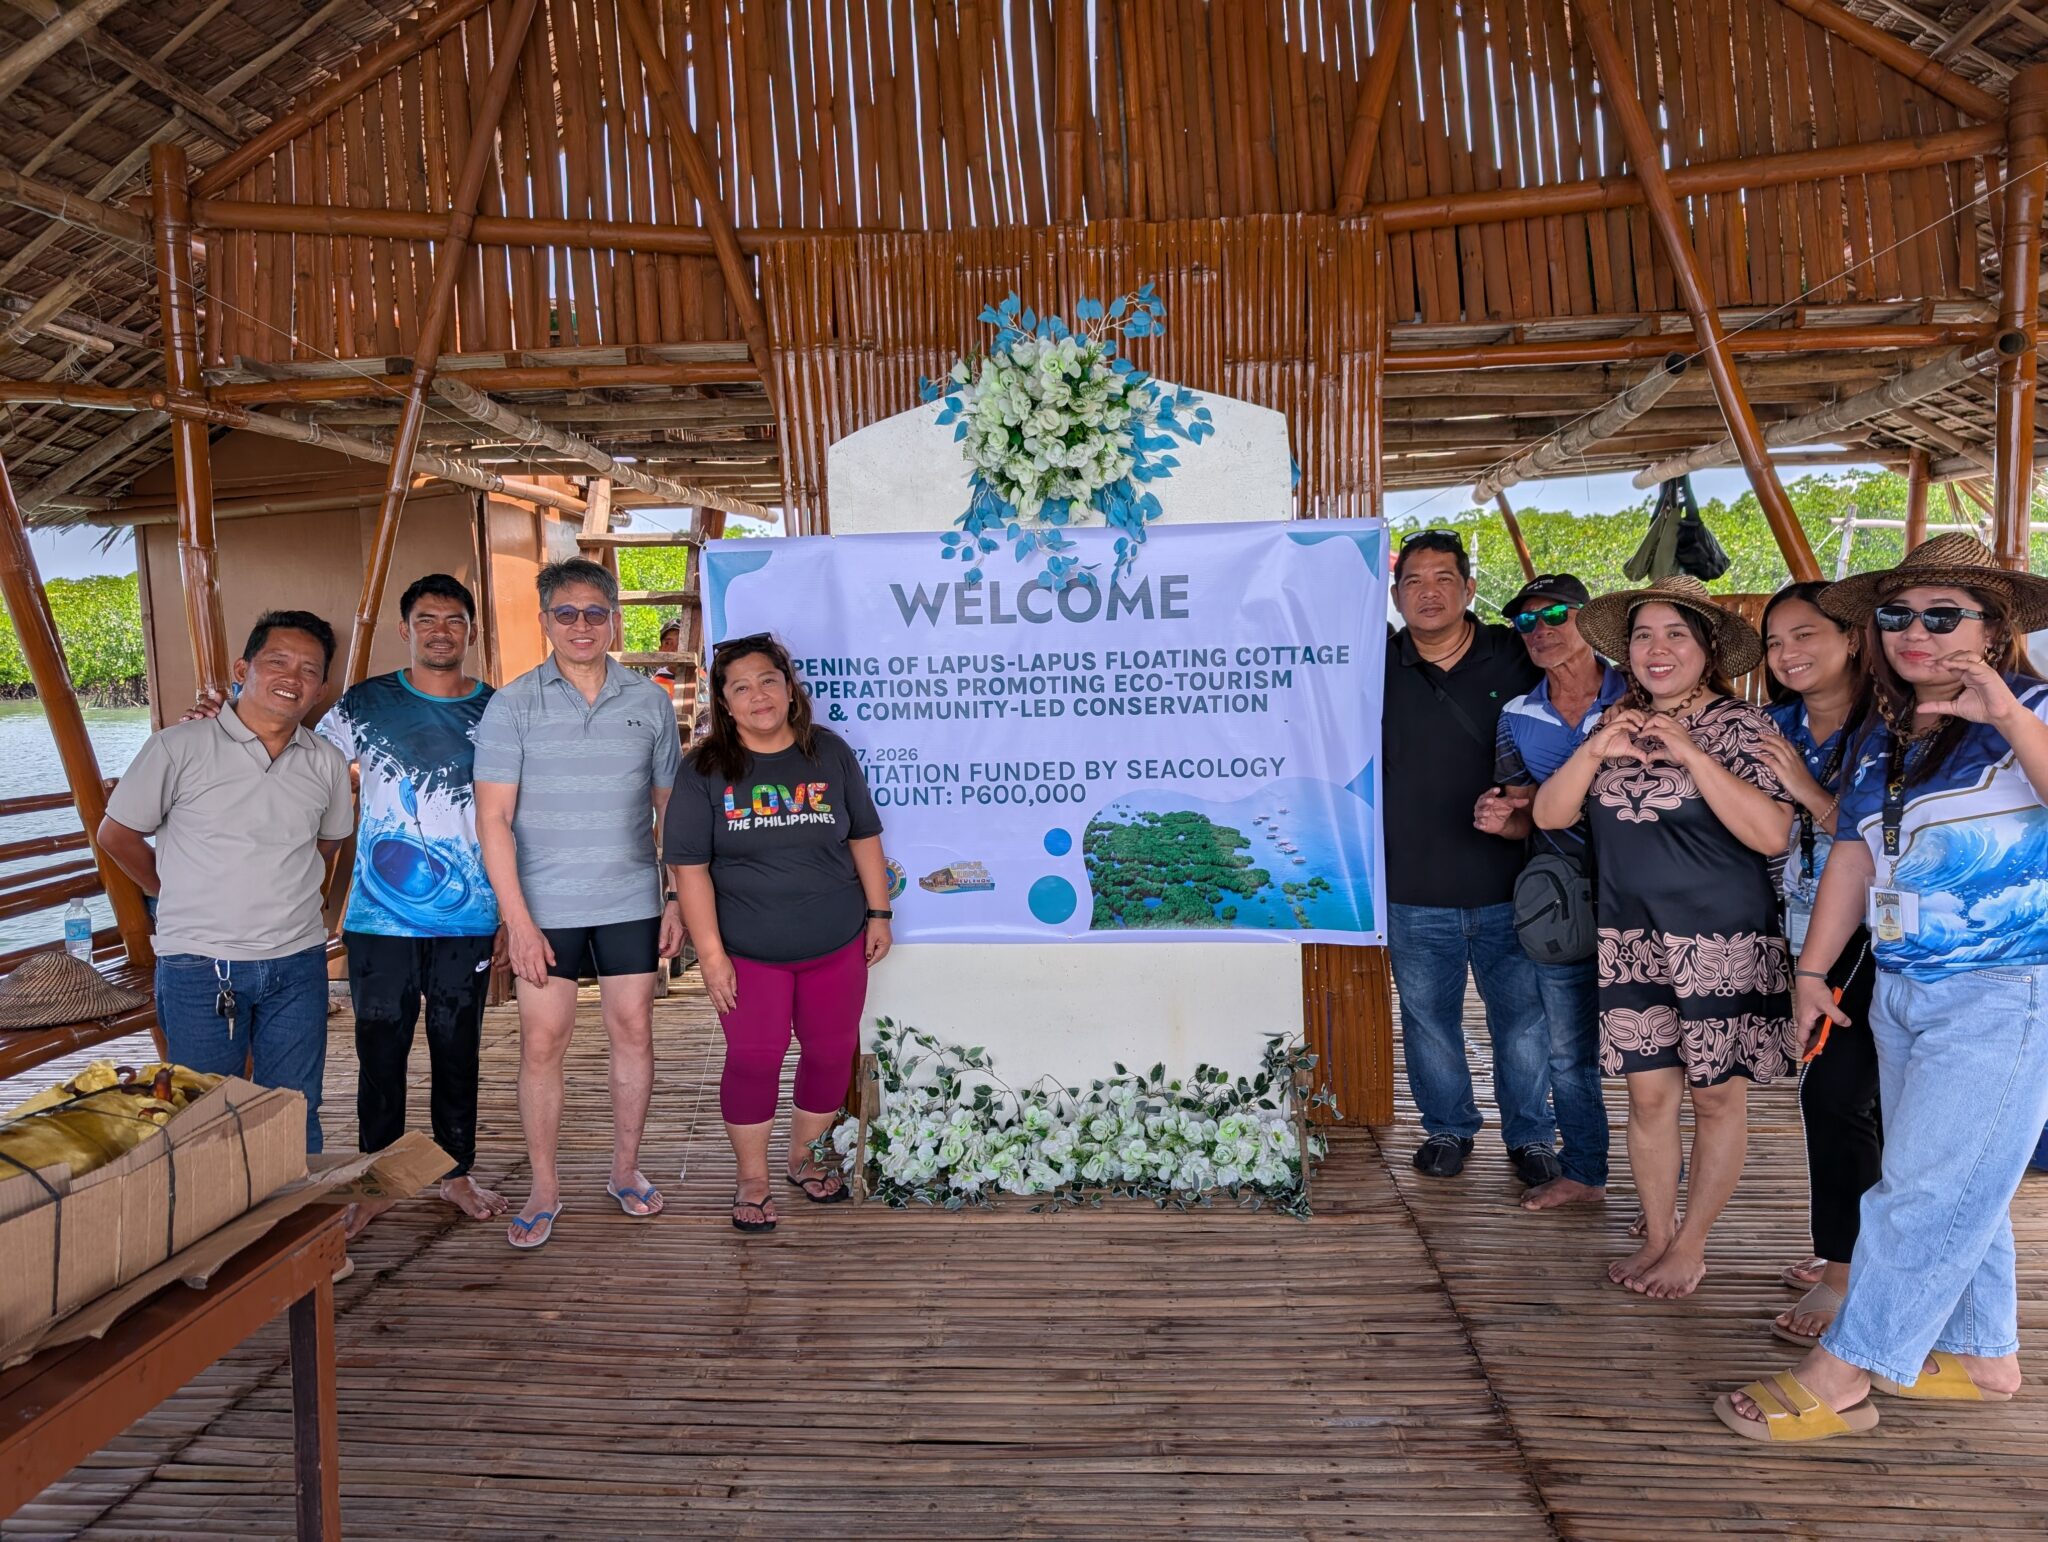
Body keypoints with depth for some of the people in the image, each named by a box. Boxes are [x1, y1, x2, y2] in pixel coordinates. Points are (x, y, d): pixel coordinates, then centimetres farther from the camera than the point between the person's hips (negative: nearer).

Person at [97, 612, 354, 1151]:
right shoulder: (179, 747, -6)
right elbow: (116, 834, 4)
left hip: (297, 965, 3)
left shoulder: (327, 763, 4)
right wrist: (184, 897, 10)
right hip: (200, 967, -3)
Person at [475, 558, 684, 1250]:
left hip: (631, 901, 2)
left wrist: (678, 899, 4)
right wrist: (517, 918, -13)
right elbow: (493, 818, -7)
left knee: (633, 1030, 8)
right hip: (545, 907, -2)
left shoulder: (649, 700, 4)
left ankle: (625, 1168, 25)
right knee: (542, 1042, 3)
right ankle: (544, 1186, 17)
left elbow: (672, 808, 9)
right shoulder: (512, 705, -3)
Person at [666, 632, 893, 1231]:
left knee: (832, 1054, 11)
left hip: (837, 946, 3)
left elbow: (864, 837, 8)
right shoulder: (704, 771, -6)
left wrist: (879, 913, 6)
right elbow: (690, 866, -7)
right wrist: (710, 953, -11)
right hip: (749, 953, -2)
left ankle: (802, 1157, 34)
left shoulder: (831, 754, 1)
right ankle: (753, 1179, 24)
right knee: (754, 1059, 4)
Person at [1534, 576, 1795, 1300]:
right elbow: (1549, 814, 2)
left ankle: (1691, 1243, 22)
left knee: (1715, 1096, 7)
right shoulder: (1618, 723, 8)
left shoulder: (1739, 725, -7)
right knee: (1649, 1093, 8)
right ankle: (1656, 1235, 24)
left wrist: (1691, 755, -22)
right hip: (1631, 938, 4)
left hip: (1722, 941, -4)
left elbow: (1772, 834, -19)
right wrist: (1595, 752, -14)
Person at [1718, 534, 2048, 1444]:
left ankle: (1837, 1379, 3)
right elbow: (1853, 856, 14)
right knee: (1956, 1188, 16)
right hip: (1901, 993, 7)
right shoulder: (1885, 739, 13)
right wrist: (1812, 970, 11)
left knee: (1924, 1191, -4)